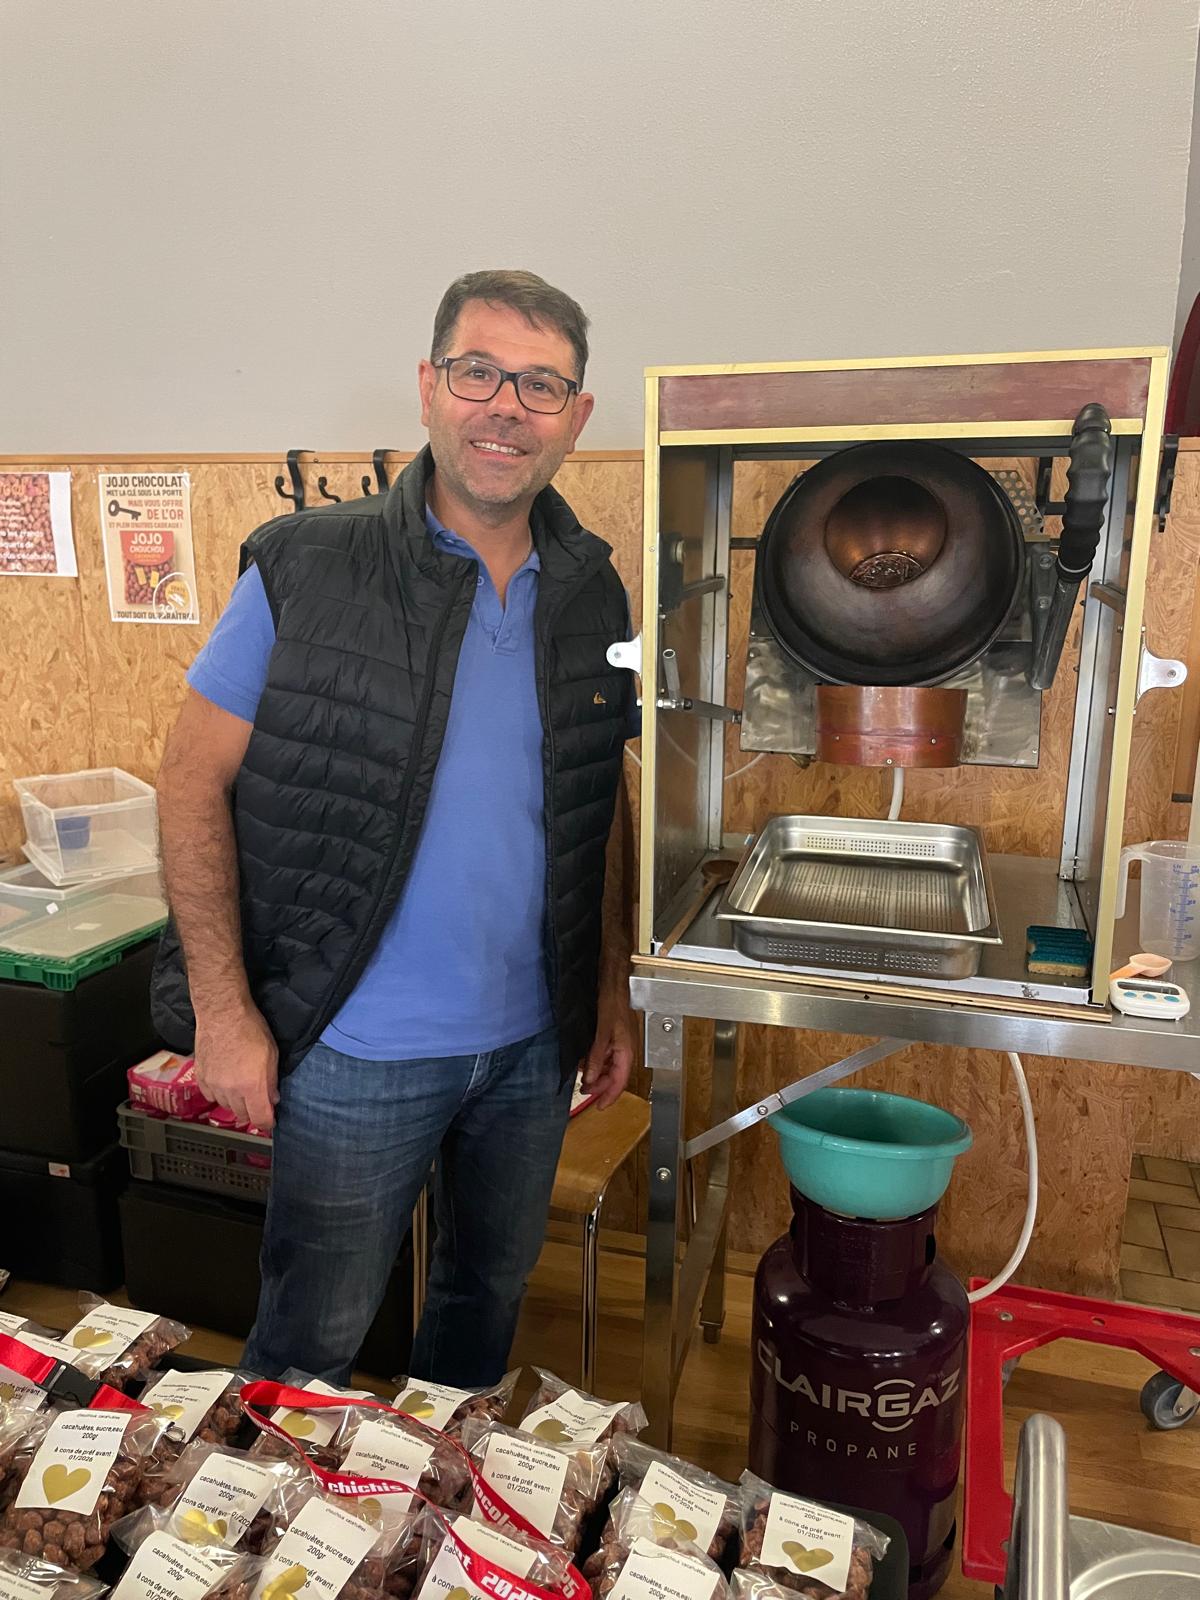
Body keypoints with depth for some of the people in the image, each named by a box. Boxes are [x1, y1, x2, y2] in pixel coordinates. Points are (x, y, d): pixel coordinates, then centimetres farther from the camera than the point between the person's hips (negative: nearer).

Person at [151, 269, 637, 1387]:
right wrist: (223, 1007, -12)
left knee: (490, 1292, 24)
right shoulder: (306, 569, -12)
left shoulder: (593, 595, 0)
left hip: (534, 1043, 4)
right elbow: (194, 780, -8)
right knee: (314, 1335, 15)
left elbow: (605, 811, 8)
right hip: (357, 1053, -4)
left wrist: (613, 997, 6)